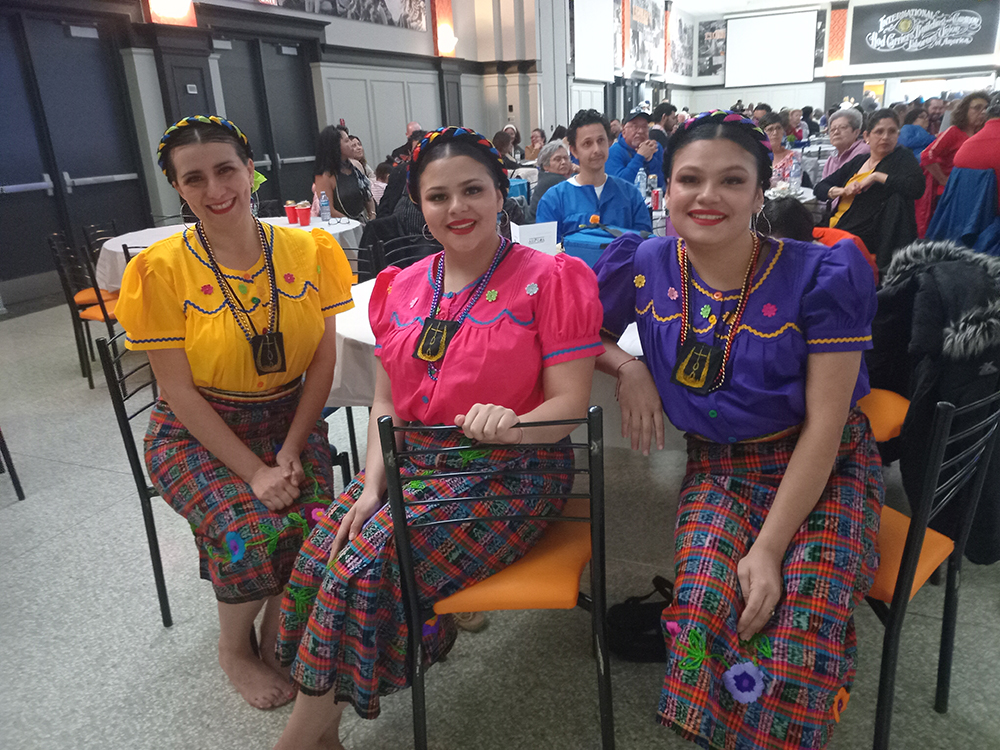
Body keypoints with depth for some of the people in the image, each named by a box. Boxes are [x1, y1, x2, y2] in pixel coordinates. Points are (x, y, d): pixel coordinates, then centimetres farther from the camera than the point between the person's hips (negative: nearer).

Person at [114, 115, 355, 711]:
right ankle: (235, 649, 10)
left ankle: (277, 634, 11)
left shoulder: (308, 250, -4)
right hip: (198, 435, -2)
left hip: (292, 421, 2)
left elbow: (323, 362, -3)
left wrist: (289, 454, -13)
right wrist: (254, 471, -18)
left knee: (315, 521, -22)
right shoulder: (160, 270, -10)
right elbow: (180, 392, -10)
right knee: (253, 532, -24)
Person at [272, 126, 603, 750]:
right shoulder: (402, 288, 10)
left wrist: (510, 424, -33)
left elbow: (570, 401, -12)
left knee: (367, 561, -21)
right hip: (414, 463, 6)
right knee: (320, 549, -16)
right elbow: (387, 401, 10)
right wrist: (372, 486, -5)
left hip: (511, 473, -5)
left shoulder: (551, 279, -7)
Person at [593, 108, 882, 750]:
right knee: (704, 602, -24)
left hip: (826, 469, -1)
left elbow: (824, 425, -15)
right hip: (719, 468, 2)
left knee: (807, 619, -25)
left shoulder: (822, 277, -14)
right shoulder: (644, 266, -6)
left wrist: (769, 547, -20)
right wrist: (627, 367, -14)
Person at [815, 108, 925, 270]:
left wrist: (876, 176, -12)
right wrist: (841, 191, -3)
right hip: (835, 231, 6)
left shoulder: (902, 158, 3)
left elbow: (917, 187, -16)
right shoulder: (858, 162, 19)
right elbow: (819, 188, 18)